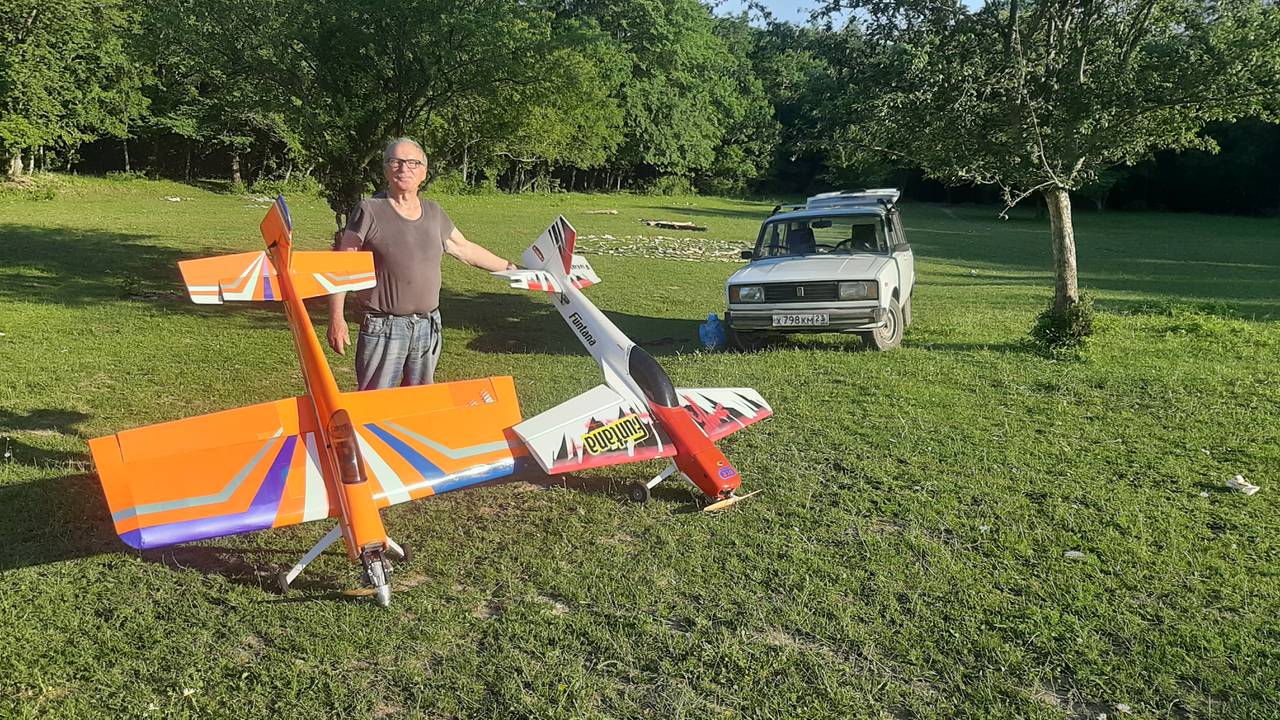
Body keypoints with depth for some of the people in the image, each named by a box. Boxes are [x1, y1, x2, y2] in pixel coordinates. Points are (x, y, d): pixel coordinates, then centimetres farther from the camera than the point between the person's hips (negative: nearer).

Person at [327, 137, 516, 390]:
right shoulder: (370, 210, -6)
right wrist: (337, 318, -13)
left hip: (428, 327, 5)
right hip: (384, 328, -5)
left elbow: (466, 249, 21)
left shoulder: (433, 213, 9)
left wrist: (509, 267, 25)